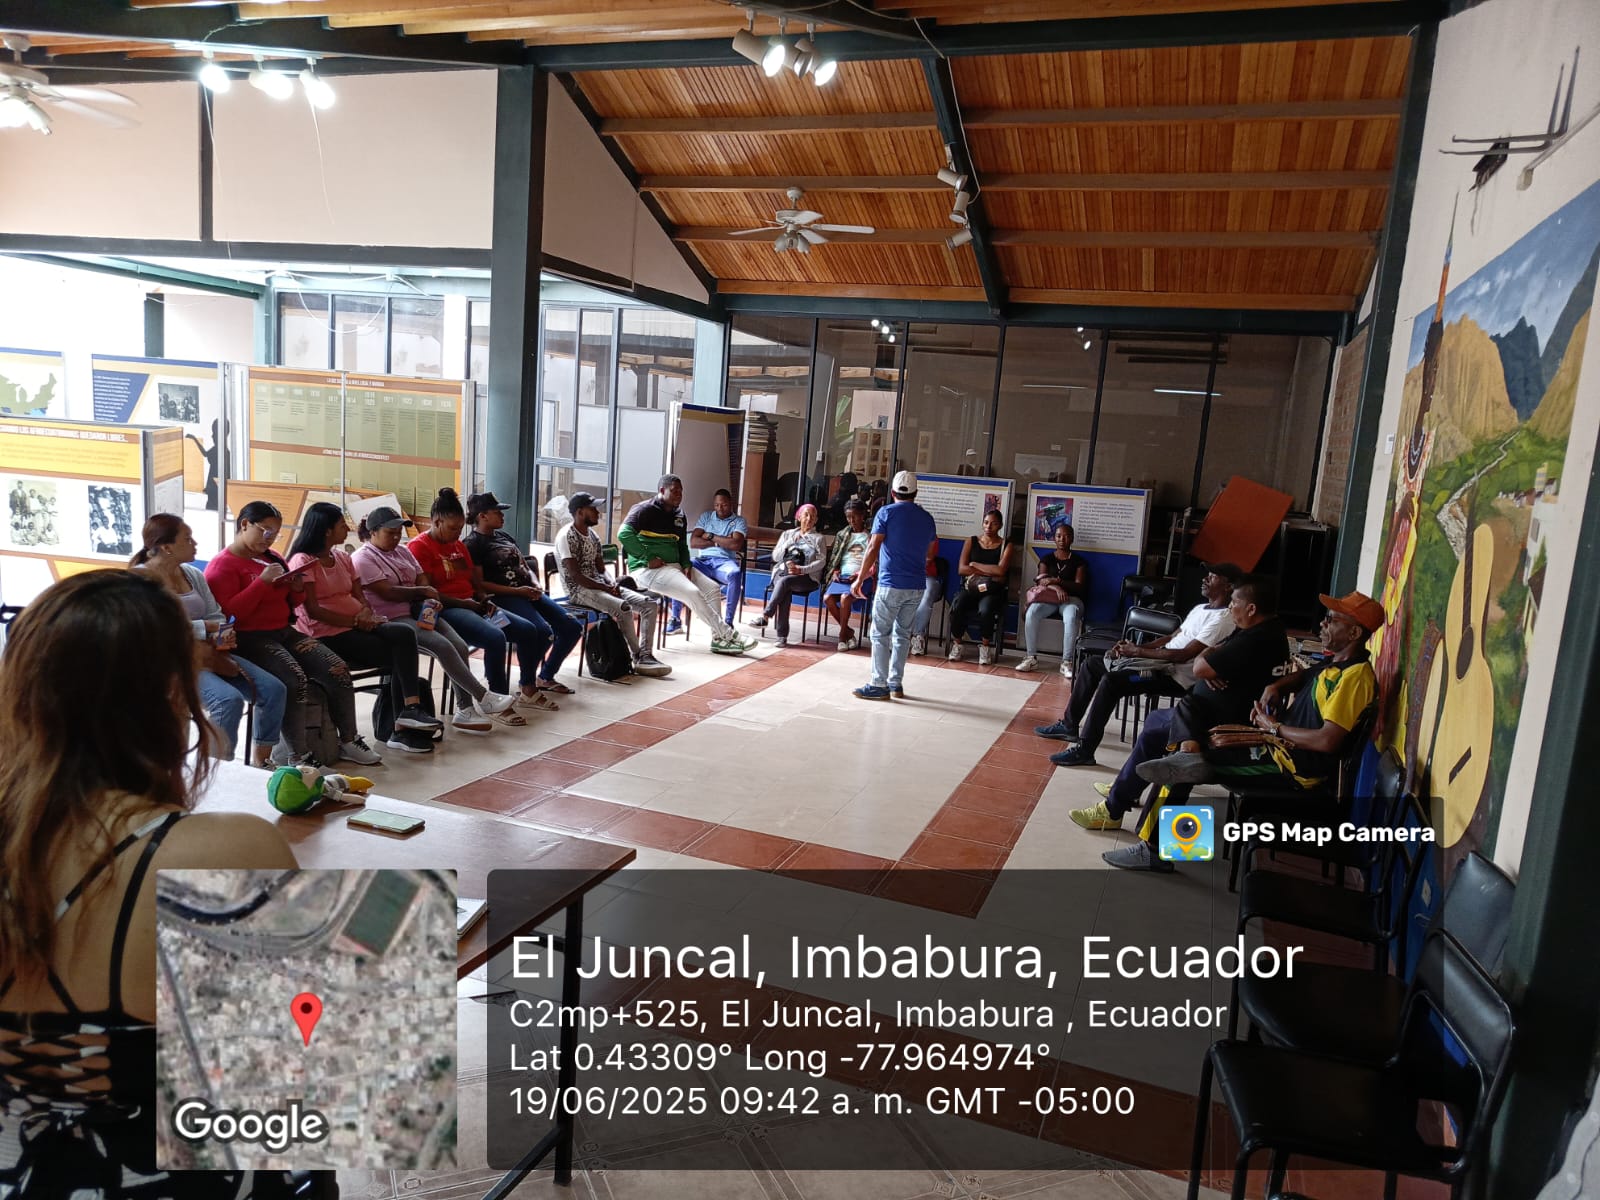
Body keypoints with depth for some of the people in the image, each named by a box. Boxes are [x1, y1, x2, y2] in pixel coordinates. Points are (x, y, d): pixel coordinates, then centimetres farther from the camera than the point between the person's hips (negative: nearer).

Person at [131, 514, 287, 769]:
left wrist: (222, 635, -7)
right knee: (230, 699, -32)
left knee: (274, 689, -10)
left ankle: (261, 760, 3)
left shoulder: (193, 574, 15)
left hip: (209, 652, 7)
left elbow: (216, 616, 16)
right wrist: (206, 627, -13)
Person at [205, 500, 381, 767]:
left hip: (285, 632, 7)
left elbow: (291, 604, 28)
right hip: (250, 639, -7)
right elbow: (229, 613, -16)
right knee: (294, 679, -33)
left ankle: (349, 742, -1)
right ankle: (299, 757, -25)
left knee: (338, 670, -12)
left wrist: (297, 589, 4)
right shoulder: (222, 565, -2)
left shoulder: (272, 558, 20)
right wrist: (262, 582, -21)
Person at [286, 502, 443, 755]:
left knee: (404, 634, -23)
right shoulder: (303, 561, -6)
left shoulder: (343, 557, 17)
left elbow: (359, 596, 12)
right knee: (400, 657, -21)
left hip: (357, 626, 6)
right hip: (327, 634, -6)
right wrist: (356, 621, -17)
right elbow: (313, 611, -14)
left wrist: (366, 613, -12)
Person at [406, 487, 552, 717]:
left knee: (528, 630, -2)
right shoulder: (418, 547, -7)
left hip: (473, 606, 9)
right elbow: (425, 592, -16)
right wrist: (463, 603, -17)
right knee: (496, 637, -32)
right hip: (445, 610, -9)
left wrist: (484, 600, 4)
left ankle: (528, 690, 13)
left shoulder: (458, 545, 19)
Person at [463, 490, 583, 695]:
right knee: (543, 631, -30)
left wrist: (535, 584, 2)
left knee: (572, 628, -3)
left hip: (528, 592, 8)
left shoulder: (505, 536, 21)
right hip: (503, 598, -8)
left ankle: (546, 677, 12)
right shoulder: (472, 544, -4)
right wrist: (517, 591, -18)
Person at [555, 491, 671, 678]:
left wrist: (611, 584, -5)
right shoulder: (566, 536, -12)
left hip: (599, 585, 9)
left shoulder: (593, 535, 15)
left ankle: (646, 655, -14)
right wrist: (605, 588, -18)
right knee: (623, 608, -32)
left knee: (649, 604, -7)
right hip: (579, 590, -9)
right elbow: (575, 575, -18)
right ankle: (638, 658, -16)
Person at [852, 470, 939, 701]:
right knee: (902, 634, 13)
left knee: (880, 634, 1)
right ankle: (896, 684, 16)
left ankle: (879, 686, 0)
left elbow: (873, 548, -11)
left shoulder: (886, 513, -4)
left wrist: (860, 579, -7)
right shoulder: (927, 518, 10)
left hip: (890, 584, -5)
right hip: (916, 586, 5)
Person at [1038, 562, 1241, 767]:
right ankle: (1069, 725, 14)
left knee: (1110, 680, -29)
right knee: (1092, 665, 6)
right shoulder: (1201, 608, 19)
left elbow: (1185, 655, -20)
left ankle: (1084, 751, -25)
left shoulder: (1223, 618, -13)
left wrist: (1138, 652, -15)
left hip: (1176, 674, -10)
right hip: (1163, 661, 10)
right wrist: (1135, 647, 6)